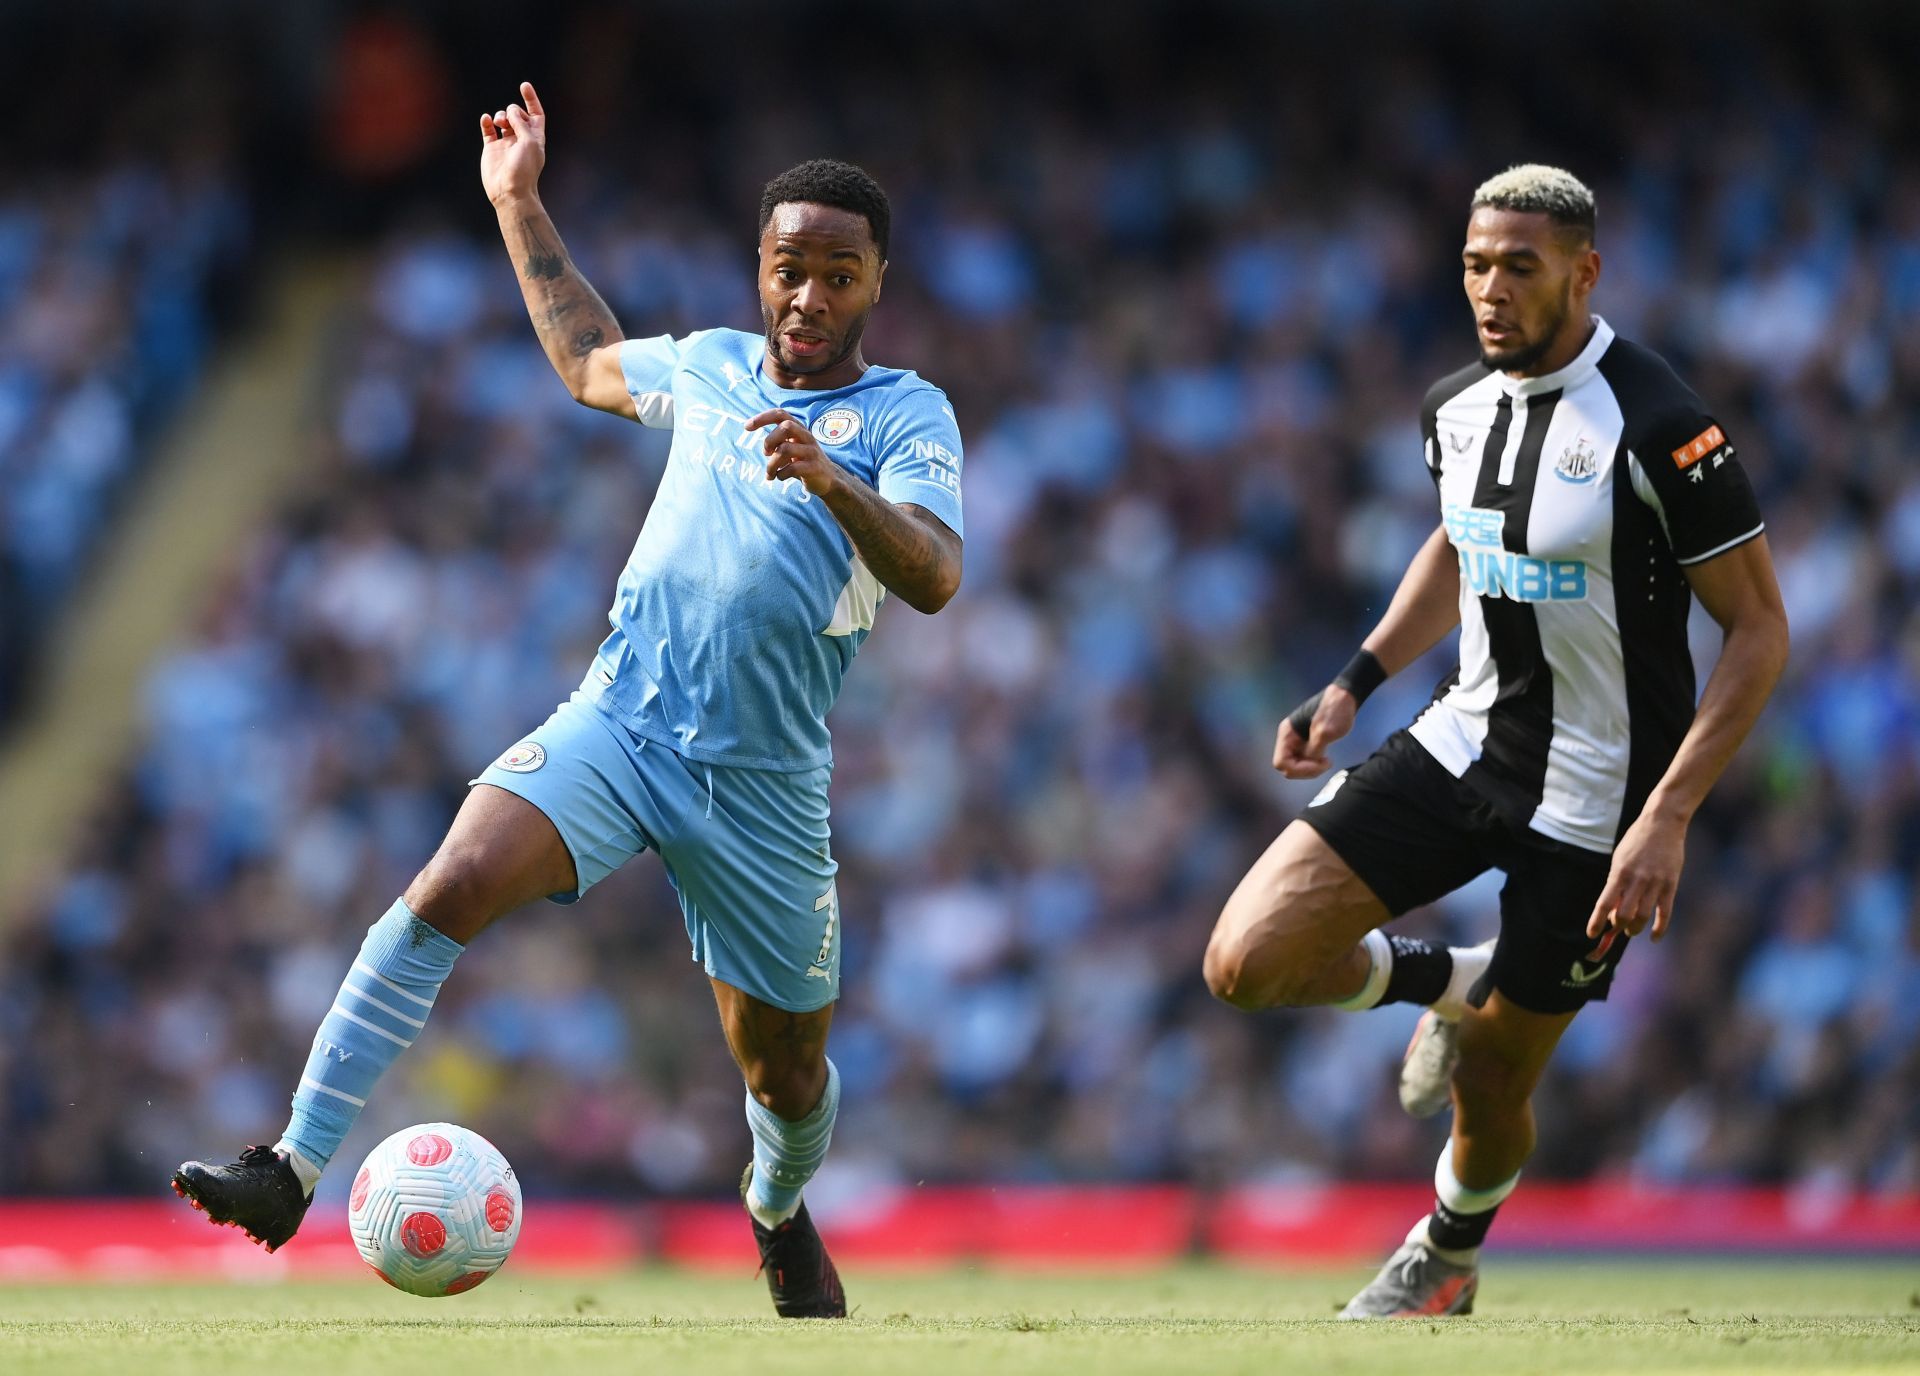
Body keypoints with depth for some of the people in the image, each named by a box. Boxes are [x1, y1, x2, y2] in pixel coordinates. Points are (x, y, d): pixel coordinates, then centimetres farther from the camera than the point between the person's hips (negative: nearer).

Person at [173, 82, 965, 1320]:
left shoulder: (907, 416, -1)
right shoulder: (710, 366, 13)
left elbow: (935, 576, -19)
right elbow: (589, 360, 36)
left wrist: (832, 477, -35)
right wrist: (521, 205, 36)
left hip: (763, 787, -2)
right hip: (620, 721, 2)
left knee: (787, 1067, 9)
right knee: (452, 887, -25)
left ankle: (780, 1207, 47)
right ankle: (294, 1170, -29)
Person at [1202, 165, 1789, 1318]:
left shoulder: (1661, 428, -21)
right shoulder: (1458, 407, 1)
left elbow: (1761, 631, -16)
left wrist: (1667, 816, -23)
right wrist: (1356, 684, 11)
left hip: (1593, 792, -6)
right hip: (1466, 737, 6)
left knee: (1491, 1086, 6)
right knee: (1247, 962, -11)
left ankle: (1449, 1258, 40)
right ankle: (1447, 984, 19)